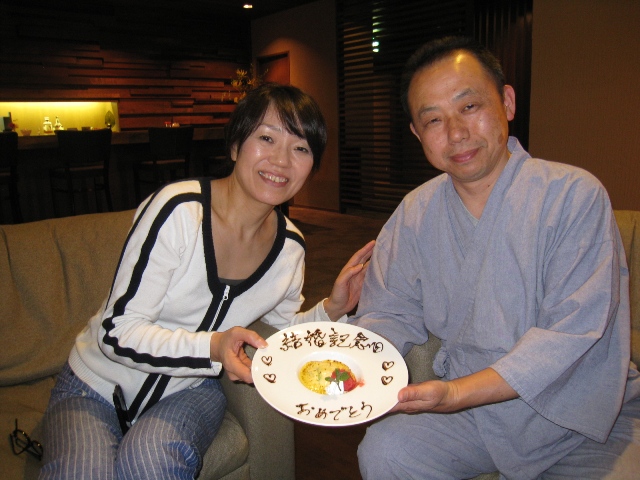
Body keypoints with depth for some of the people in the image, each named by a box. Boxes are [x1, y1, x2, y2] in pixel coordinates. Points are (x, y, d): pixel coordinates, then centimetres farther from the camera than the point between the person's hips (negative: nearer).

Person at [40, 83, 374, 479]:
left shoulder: (290, 246, -6)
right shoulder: (178, 209, -23)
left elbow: (282, 329, 10)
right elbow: (117, 332, -21)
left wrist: (332, 309, -9)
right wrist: (213, 347, -35)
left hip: (189, 392, 3)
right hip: (98, 387, -2)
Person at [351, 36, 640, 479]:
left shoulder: (574, 196, -15)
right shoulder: (416, 214, -1)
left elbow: (571, 332, -21)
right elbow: (390, 313, 2)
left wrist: (456, 393, -31)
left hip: (586, 420, -2)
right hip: (473, 407, 3)